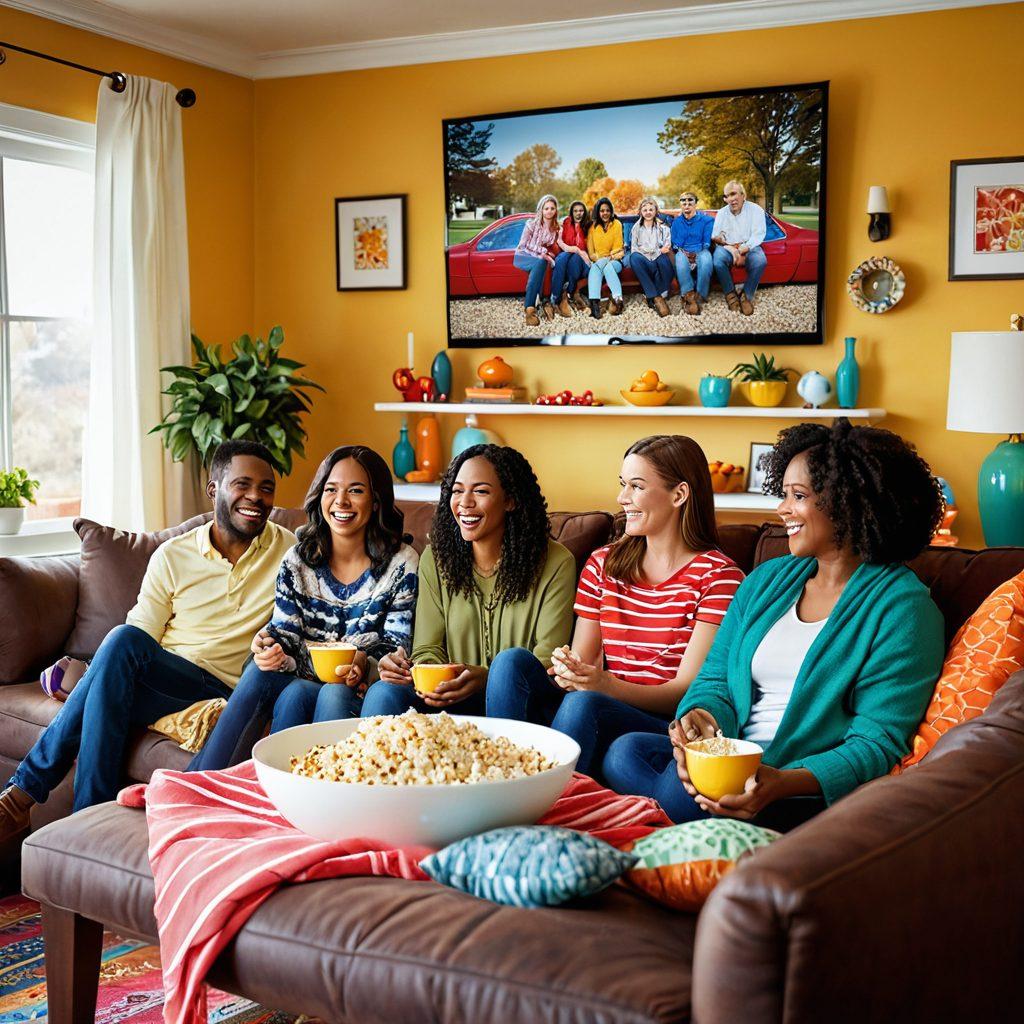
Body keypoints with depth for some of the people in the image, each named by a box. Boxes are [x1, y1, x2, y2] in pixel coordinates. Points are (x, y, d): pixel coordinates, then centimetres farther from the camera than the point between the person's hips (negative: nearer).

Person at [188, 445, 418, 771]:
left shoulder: (402, 564, -1)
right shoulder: (298, 560, 9)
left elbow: (399, 648, -4)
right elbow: (285, 631, 4)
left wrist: (365, 666, -26)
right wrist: (270, 649, -21)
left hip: (361, 693, -2)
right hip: (304, 682, 3)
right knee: (260, 670, -30)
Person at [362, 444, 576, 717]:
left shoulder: (555, 564, -5)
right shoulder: (435, 559, 6)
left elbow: (547, 662, -10)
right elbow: (429, 647, 5)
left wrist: (487, 678, -29)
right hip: (455, 699, 1)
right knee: (384, 692, -28)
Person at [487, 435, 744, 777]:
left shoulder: (717, 575, -3)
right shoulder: (602, 564, 13)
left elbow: (688, 690, -9)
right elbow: (580, 660, 10)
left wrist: (607, 685, -26)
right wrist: (565, 670, -17)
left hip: (669, 728, -5)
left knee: (583, 703, -35)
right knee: (512, 662, -20)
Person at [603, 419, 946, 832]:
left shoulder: (901, 606, -5)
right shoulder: (768, 579, 17)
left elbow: (877, 744, -12)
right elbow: (715, 679, 15)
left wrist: (783, 782, -30)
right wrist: (700, 717, -12)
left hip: (815, 788, -6)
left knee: (684, 786, -33)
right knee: (626, 751, -22)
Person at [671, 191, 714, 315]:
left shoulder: (706, 220, 7)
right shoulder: (677, 222, 13)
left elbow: (707, 244, 1)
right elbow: (675, 244, 10)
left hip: (700, 252, -1)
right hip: (683, 252, 1)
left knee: (705, 258, -39)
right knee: (680, 258, -37)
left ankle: (699, 297, -33)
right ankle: (689, 296, -41)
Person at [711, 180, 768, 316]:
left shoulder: (755, 210, 0)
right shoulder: (722, 213, 9)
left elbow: (757, 236, -9)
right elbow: (715, 236, -2)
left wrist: (742, 250, -25)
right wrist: (731, 249, -22)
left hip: (749, 247, -1)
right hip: (727, 247, 1)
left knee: (760, 261, -35)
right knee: (718, 260, -33)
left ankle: (747, 295, -18)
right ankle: (730, 293, -15)